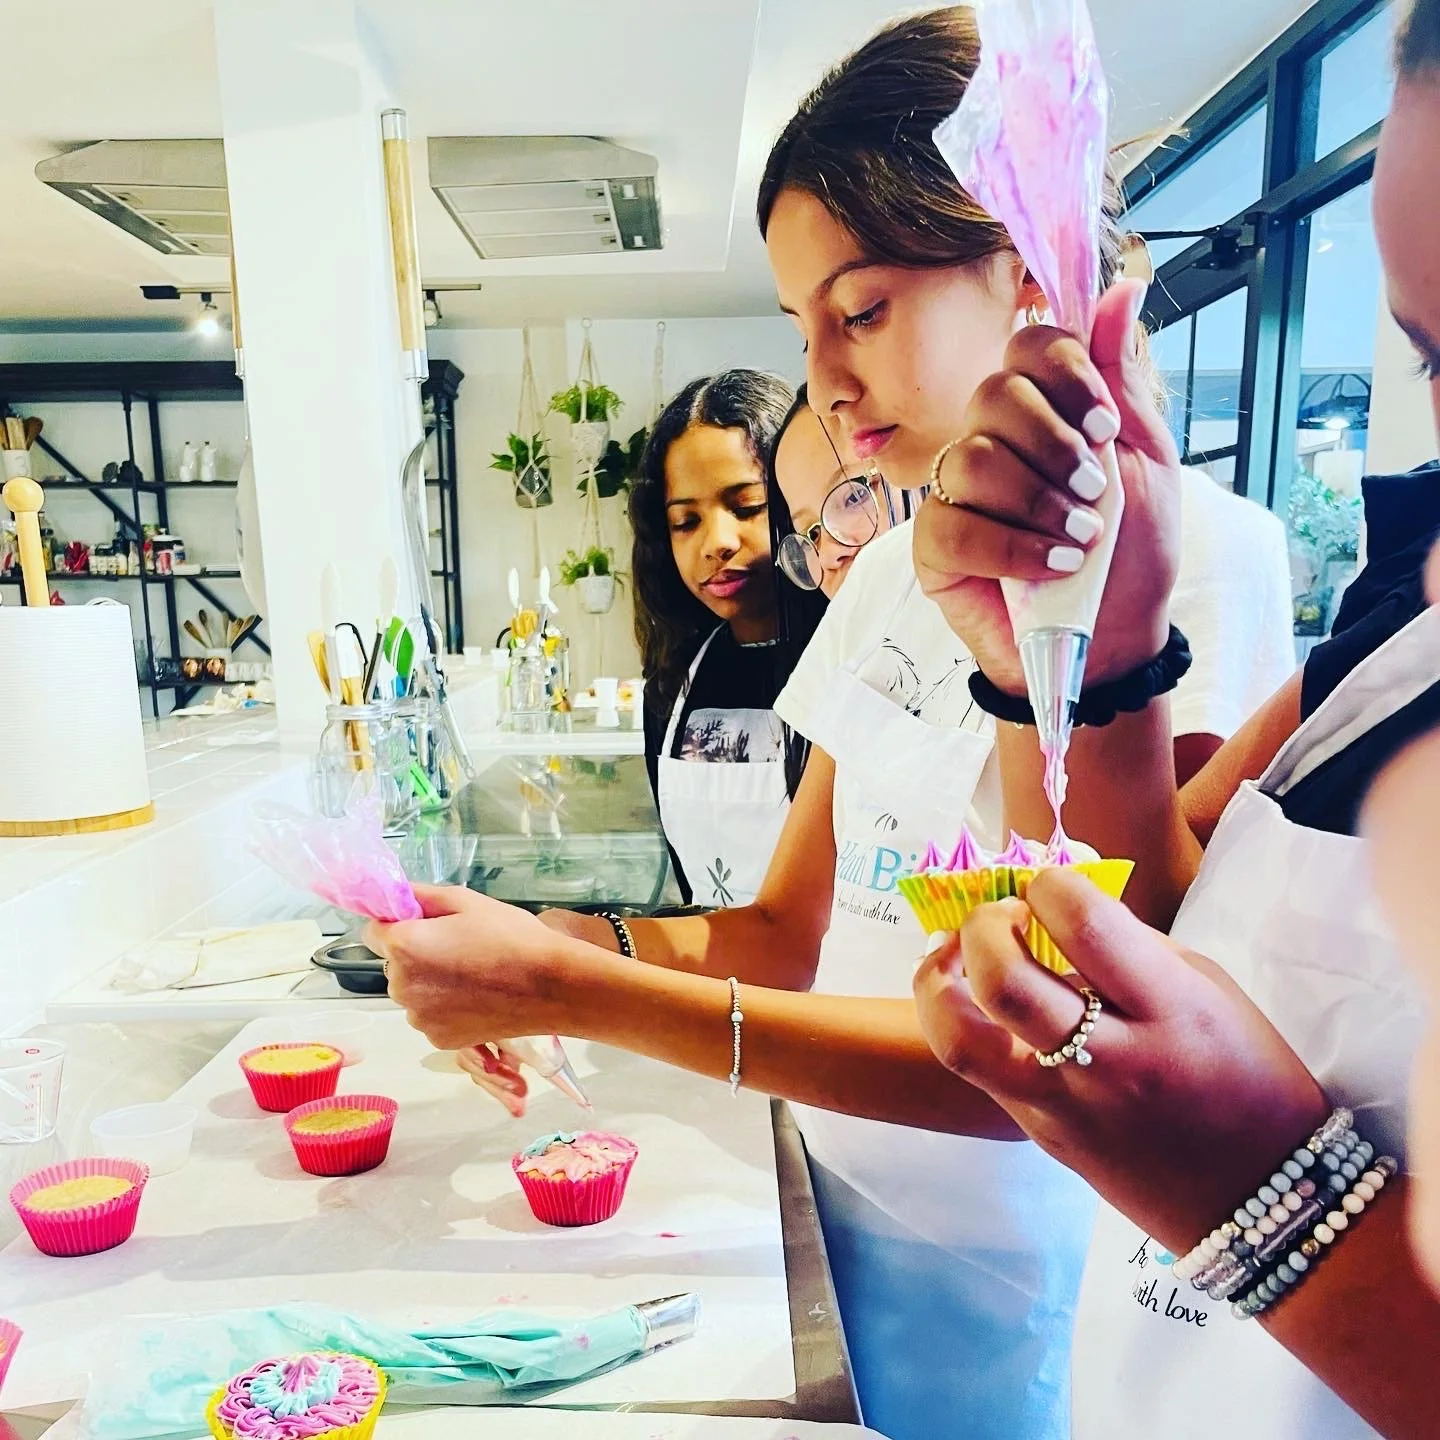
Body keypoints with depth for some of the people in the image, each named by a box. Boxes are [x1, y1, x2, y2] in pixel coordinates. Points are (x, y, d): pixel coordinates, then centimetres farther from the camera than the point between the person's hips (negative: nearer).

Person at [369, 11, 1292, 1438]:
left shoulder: (1195, 556, -19)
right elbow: (790, 928, 3)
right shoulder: (891, 569, 2)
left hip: (1017, 1259, -5)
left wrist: (579, 992, -28)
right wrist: (577, 940, -16)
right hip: (844, 1201, 6)